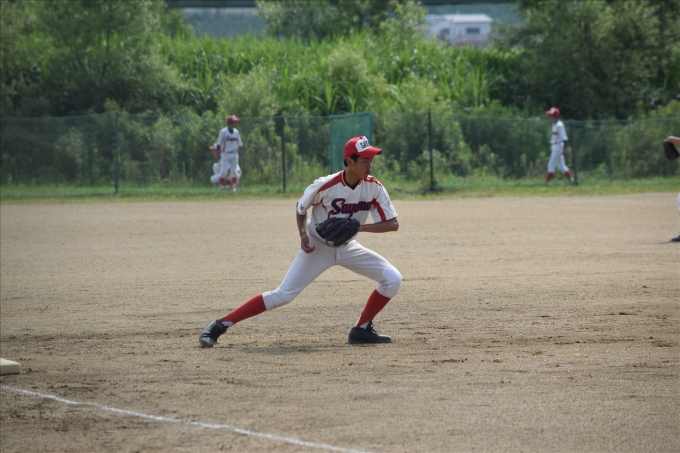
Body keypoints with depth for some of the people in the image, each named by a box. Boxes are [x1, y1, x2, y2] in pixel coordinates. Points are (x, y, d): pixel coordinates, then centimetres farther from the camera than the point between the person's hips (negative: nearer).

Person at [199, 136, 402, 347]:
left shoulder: (373, 187, -16)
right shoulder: (325, 186, -24)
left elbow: (393, 224, -15)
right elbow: (301, 207, -5)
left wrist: (359, 227, -29)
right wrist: (303, 234, -20)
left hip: (347, 247, 4)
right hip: (316, 247, -4)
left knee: (393, 278, -10)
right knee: (283, 295, -14)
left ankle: (362, 330, 5)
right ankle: (219, 326, -9)